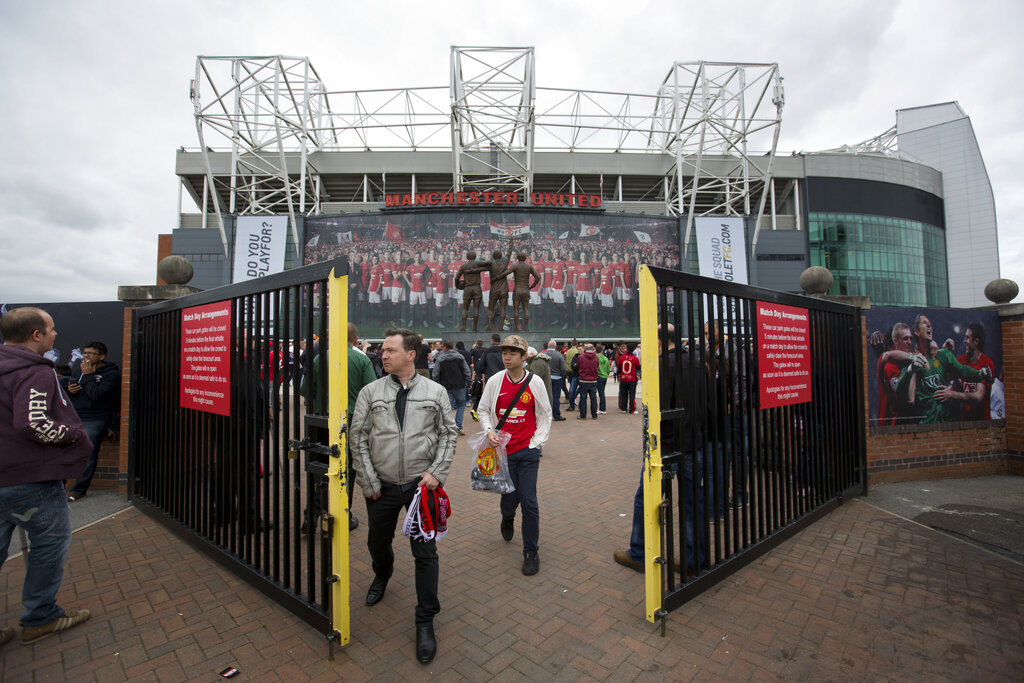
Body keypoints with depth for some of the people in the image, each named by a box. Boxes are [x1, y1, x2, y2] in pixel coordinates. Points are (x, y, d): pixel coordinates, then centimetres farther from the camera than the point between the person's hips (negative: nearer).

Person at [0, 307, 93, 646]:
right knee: (51, 541, 7)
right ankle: (40, 618, 19)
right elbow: (33, 424, -28)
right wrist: (77, 434, -14)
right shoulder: (37, 373, -20)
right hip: (29, 478, -9)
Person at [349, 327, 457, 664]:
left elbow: (448, 434, 0)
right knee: (377, 542, 23)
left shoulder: (435, 392, -4)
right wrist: (369, 482, -4)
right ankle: (382, 576, 59)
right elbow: (358, 438, 0)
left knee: (425, 553, 3)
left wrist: (436, 473, -10)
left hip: (421, 486, -2)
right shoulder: (370, 392, -2)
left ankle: (425, 622, 24)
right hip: (381, 488, 2)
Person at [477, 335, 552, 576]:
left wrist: (536, 443, -2)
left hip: (528, 451, -1)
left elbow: (545, 415, 5)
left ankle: (531, 552, 19)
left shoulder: (536, 382, -4)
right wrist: (489, 431, -7)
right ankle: (507, 518, 48)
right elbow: (483, 410, 9)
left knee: (529, 501, -1)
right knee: (509, 499, 9)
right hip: (503, 450, 1)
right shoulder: (494, 381, -3)